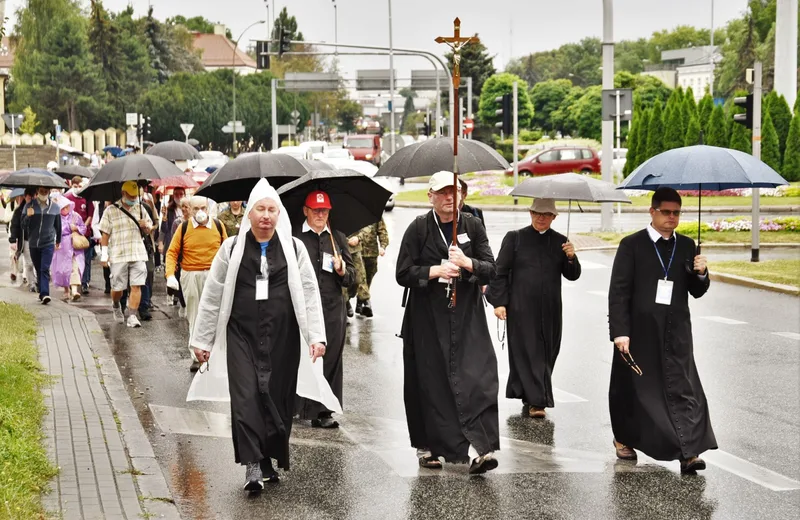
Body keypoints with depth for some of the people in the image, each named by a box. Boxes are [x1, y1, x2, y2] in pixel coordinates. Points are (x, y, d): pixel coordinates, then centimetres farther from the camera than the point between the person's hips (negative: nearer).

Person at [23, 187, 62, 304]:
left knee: (45, 269, -14)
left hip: (48, 243, -2)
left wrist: (58, 241, 25)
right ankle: (42, 293, 20)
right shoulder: (29, 206, 2)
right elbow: (23, 225, 0)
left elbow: (58, 225, 16)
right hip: (33, 244, 2)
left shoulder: (54, 207, 3)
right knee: (38, 270, 10)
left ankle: (44, 294, -23)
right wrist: (28, 216, -20)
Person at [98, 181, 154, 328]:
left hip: (138, 255, 3)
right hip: (118, 255, -2)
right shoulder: (111, 211, 2)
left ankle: (132, 316, -3)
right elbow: (105, 234, 1)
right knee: (118, 287, 4)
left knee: (136, 286, -7)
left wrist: (146, 226, -2)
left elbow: (149, 230, 22)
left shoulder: (140, 209, 13)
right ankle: (116, 306, 36)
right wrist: (104, 254, -3)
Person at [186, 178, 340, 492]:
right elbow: (212, 296, 7)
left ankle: (269, 459, 21)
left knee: (278, 397, 4)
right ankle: (252, 466, -13)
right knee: (245, 396, -12)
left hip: (282, 337, 1)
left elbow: (309, 294, 3)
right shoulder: (232, 248, 4)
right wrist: (201, 339, 7)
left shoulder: (294, 248, 4)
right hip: (241, 334, -1)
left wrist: (316, 335, -5)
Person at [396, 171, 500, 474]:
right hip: (427, 317, -1)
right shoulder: (418, 228, 2)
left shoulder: (472, 226, 7)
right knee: (431, 380, 1)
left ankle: (482, 449, -18)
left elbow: (491, 270, 3)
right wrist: (435, 271, -15)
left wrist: (467, 263, -16)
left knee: (476, 376, -12)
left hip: (467, 315, 1)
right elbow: (403, 273, -1)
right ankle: (427, 447, 14)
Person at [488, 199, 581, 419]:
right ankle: (536, 401, -7)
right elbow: (500, 272, 1)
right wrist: (498, 302, -6)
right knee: (528, 352, -6)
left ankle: (528, 394, 22)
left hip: (550, 310, 3)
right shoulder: (515, 238, 2)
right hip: (521, 309, -3)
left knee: (546, 354, 7)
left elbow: (572, 276, 8)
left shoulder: (560, 242, 9)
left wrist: (571, 258, -12)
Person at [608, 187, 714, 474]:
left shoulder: (687, 246, 9)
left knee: (684, 389, -7)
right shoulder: (632, 245, -3)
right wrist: (619, 332, -14)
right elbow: (618, 291, -7)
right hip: (639, 332, -2)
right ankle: (624, 439, 31)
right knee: (632, 388, 10)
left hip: (676, 332, 3)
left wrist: (700, 273, -9)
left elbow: (697, 292, 13)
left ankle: (690, 451, -11)